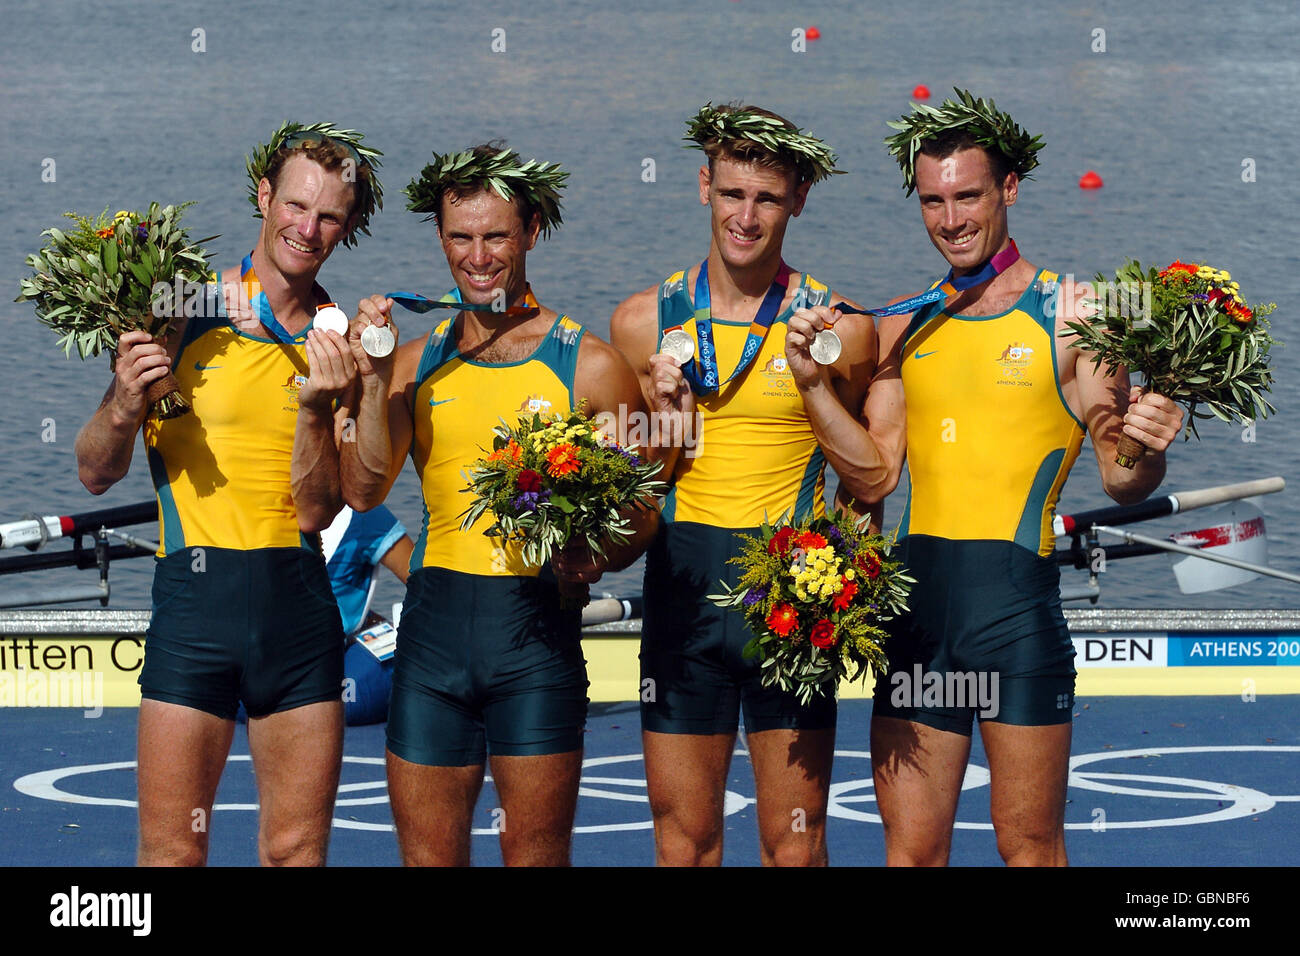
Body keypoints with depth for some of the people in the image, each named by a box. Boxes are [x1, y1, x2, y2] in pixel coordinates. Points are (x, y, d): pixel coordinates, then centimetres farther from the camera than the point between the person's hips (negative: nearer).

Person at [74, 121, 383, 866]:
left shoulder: (341, 344, 7)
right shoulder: (187, 313, 1)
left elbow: (318, 510, 0)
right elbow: (98, 475, 3)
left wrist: (314, 407, -14)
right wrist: (124, 409, -16)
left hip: (299, 602, 3)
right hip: (195, 589, -2)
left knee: (298, 849, 5)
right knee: (171, 852, -4)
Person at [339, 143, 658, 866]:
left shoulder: (589, 366, 0)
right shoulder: (418, 363, 11)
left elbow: (642, 520, 2)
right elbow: (363, 491, 1)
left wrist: (593, 558, -19)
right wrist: (374, 382, -10)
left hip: (536, 626, -3)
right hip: (432, 625, 3)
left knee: (535, 853, 0)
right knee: (427, 855, 7)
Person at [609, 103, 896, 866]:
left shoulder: (836, 330, 1)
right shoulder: (645, 323, 6)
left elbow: (872, 485, 1)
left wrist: (814, 382, -10)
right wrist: (664, 428, -7)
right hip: (683, 594, 2)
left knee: (794, 845, 0)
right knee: (683, 842, 5)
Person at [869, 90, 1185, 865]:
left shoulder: (1070, 315, 0)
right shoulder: (905, 330, 13)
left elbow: (1120, 481, -3)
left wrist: (1145, 453, -22)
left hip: (1015, 595, -4)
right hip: (917, 596, 4)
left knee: (1030, 845, 0)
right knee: (911, 848, 5)